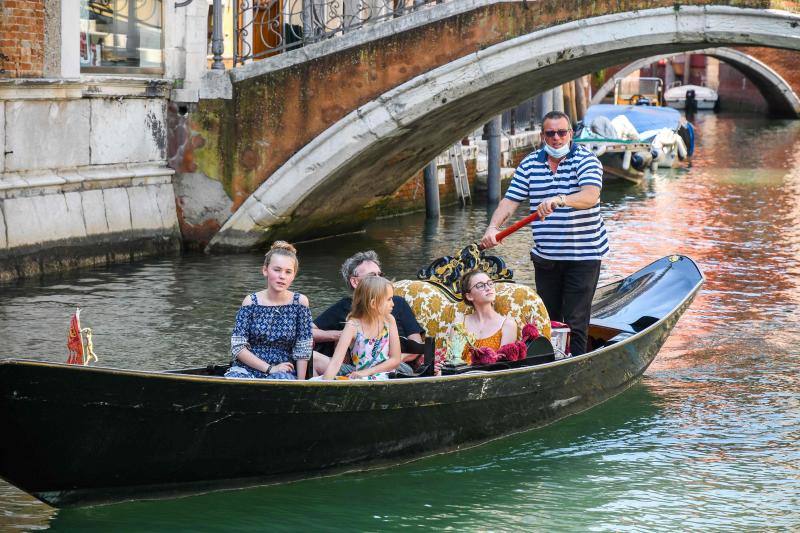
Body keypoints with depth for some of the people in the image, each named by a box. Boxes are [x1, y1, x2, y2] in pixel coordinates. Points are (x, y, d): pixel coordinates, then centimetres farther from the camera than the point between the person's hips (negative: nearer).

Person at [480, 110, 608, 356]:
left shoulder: (586, 159, -7)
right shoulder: (530, 163, 8)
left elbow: (590, 196, -24)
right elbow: (510, 200, 5)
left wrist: (559, 200, -42)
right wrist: (493, 227, -12)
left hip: (582, 255, -5)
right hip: (545, 256, 5)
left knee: (575, 321, -6)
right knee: (548, 317, 12)